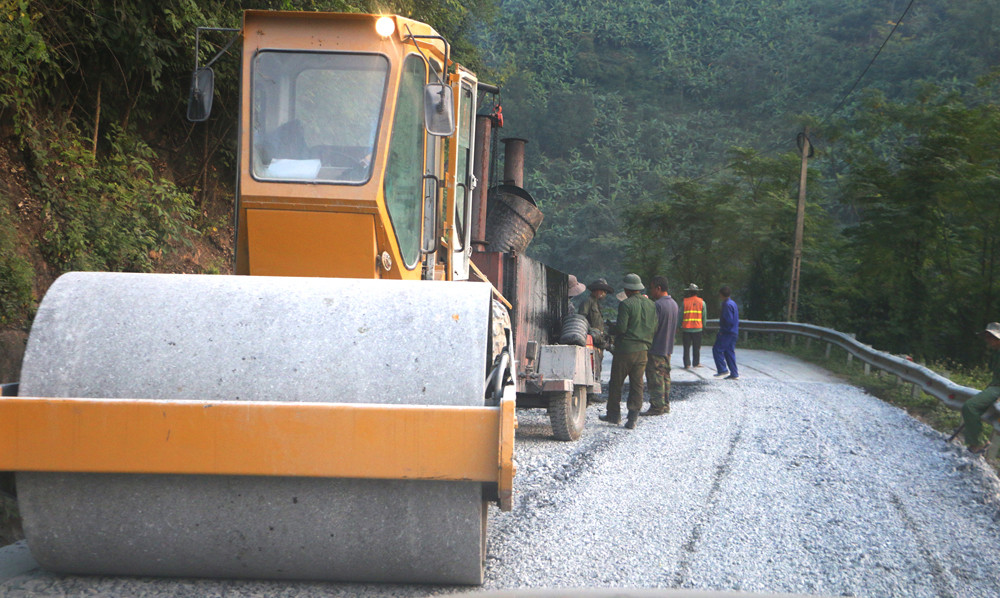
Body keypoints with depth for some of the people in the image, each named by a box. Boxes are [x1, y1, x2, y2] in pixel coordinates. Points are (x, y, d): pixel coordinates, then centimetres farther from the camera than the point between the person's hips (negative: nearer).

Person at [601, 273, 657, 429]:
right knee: (637, 384, 7)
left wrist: (612, 328, 3)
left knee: (616, 383, 8)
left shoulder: (625, 305, -13)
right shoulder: (651, 305, 6)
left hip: (625, 349, -5)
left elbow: (621, 328, -18)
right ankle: (633, 417, 2)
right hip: (643, 349, 5)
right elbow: (654, 328, 9)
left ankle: (614, 414, 17)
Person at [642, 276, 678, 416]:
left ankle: (657, 407, -3)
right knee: (665, 376, 14)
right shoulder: (674, 304, 9)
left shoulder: (657, 305, -20)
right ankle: (665, 404, 19)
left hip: (656, 348, -9)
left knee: (655, 378, -4)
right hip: (668, 347, 9)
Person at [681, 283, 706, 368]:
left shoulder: (685, 301, -2)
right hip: (698, 328, 0)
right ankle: (696, 363, 11)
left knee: (687, 347, 5)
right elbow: (704, 316, 4)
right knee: (696, 347, 9)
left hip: (686, 328, 0)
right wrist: (703, 326, 15)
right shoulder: (702, 302, 1)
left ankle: (687, 364, 3)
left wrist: (680, 327, 7)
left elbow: (680, 315, 0)